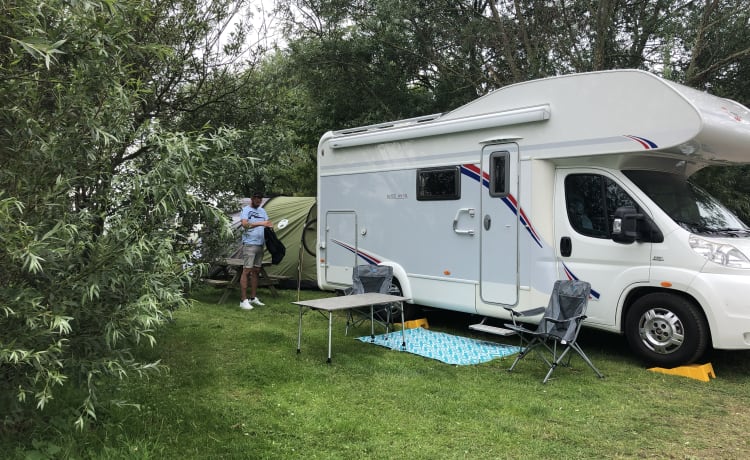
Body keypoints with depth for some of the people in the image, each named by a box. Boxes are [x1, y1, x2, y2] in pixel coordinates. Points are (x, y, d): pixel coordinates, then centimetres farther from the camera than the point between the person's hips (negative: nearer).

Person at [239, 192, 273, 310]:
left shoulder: (262, 211, 17)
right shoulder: (246, 210, -4)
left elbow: (268, 224, 15)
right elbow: (245, 224, -20)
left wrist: (270, 226, -8)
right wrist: (260, 223, -29)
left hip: (260, 245, 7)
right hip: (249, 244, -7)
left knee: (256, 271, 12)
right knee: (247, 270, -10)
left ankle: (253, 298, 20)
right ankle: (243, 300, -10)